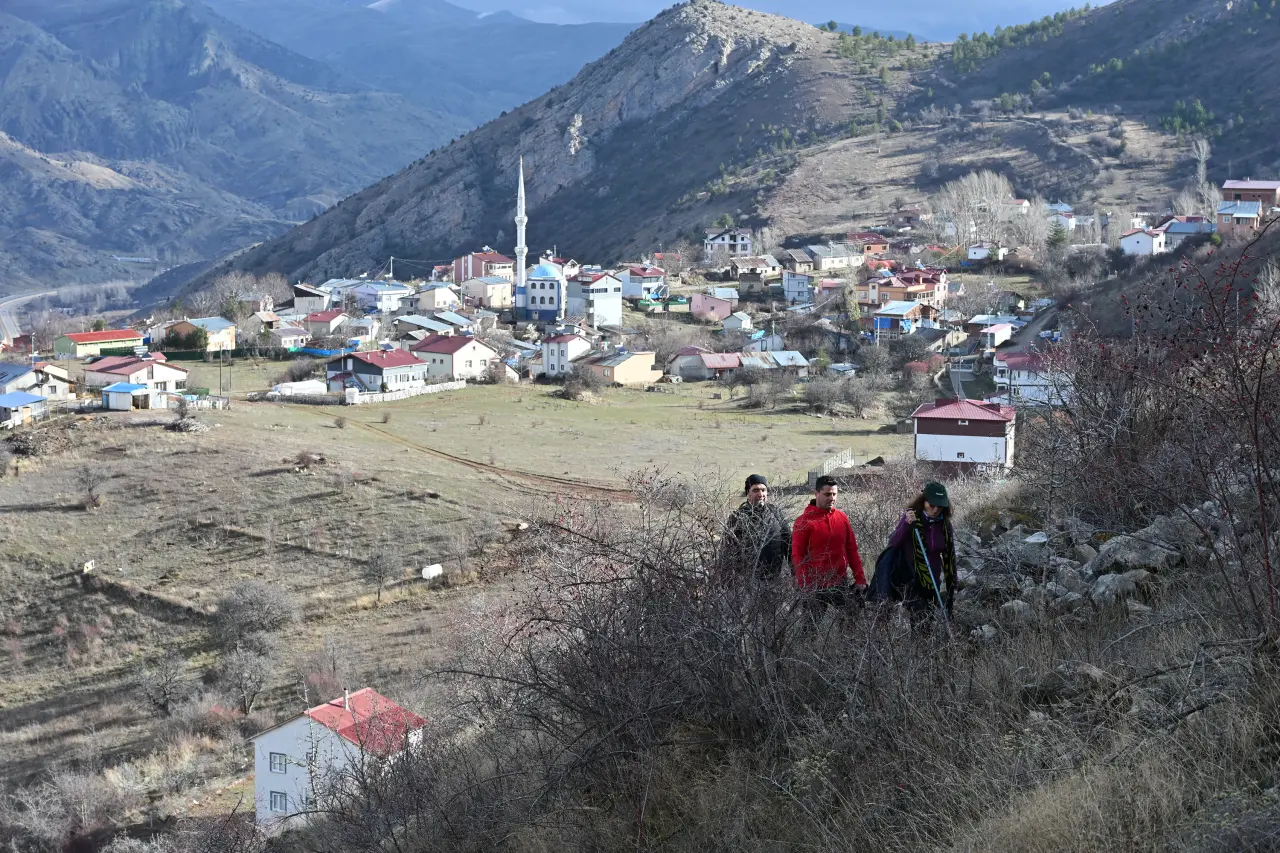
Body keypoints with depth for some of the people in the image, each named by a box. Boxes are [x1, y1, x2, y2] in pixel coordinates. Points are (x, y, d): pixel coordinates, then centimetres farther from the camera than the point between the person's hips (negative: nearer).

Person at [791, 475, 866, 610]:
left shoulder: (842, 518, 9)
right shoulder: (804, 521, -5)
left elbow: (852, 550, 14)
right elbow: (797, 556, -7)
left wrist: (860, 579, 8)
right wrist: (805, 587, -13)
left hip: (840, 584, 4)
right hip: (816, 587, -4)